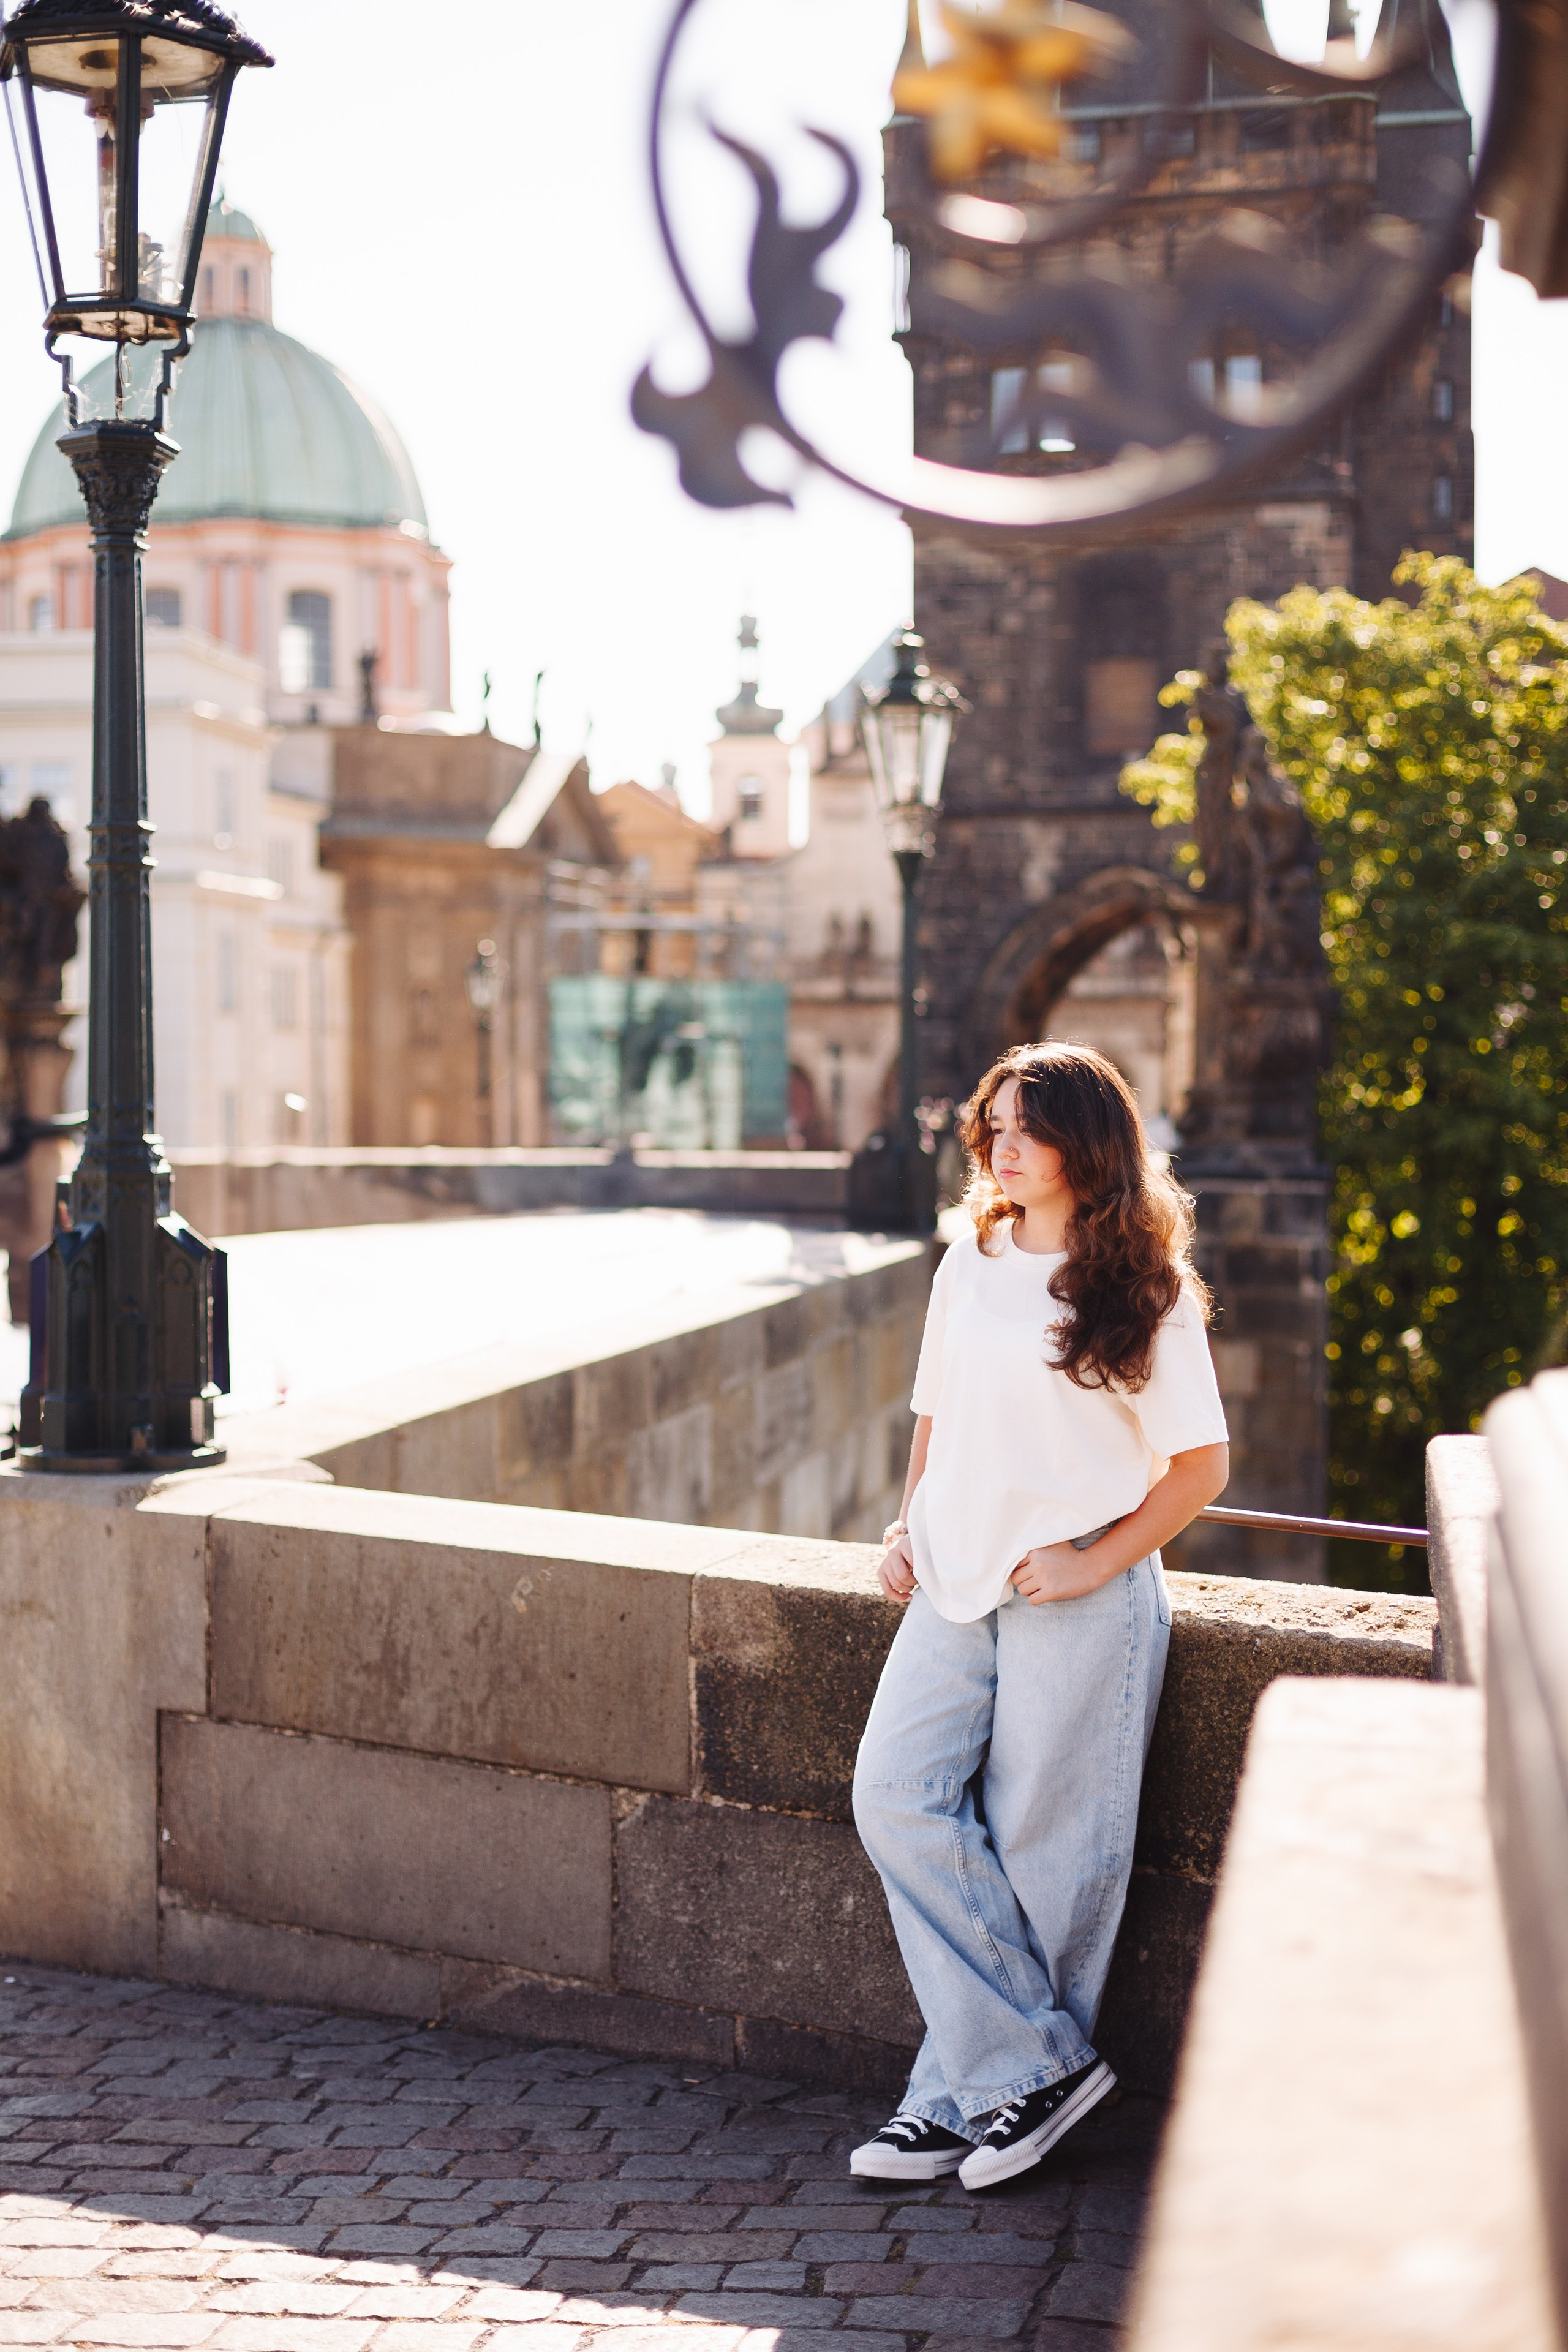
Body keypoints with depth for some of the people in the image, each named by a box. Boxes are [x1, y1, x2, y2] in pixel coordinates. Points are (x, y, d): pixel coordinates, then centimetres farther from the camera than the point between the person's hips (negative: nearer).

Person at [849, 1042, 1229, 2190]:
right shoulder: (969, 1266, 12)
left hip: (1078, 1596, -6)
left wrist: (1097, 1562, -11)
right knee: (897, 1796, -7)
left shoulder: (1143, 1293, -5)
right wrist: (911, 1528, 8)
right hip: (958, 1583, 6)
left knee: (1042, 1846, -1)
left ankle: (963, 2092, 12)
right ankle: (1040, 2061, 2)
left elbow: (1201, 1465, -4)